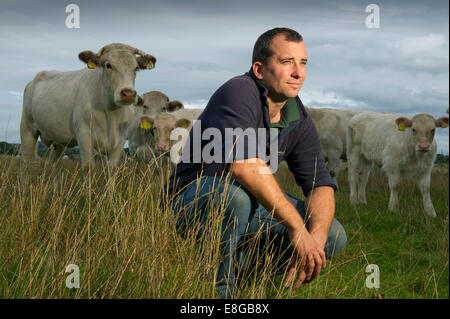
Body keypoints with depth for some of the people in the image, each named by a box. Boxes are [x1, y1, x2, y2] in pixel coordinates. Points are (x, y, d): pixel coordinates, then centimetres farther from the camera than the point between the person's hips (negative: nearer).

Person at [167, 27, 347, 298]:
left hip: (251, 208, 7)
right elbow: (244, 165, -38)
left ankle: (238, 263, 3)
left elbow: (321, 183, -4)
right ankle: (217, 288, -18)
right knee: (235, 196, -40)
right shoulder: (238, 93, -23)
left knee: (334, 236, -4)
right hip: (194, 199, -7)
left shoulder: (300, 120, -1)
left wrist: (316, 238, -25)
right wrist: (297, 228, -37)